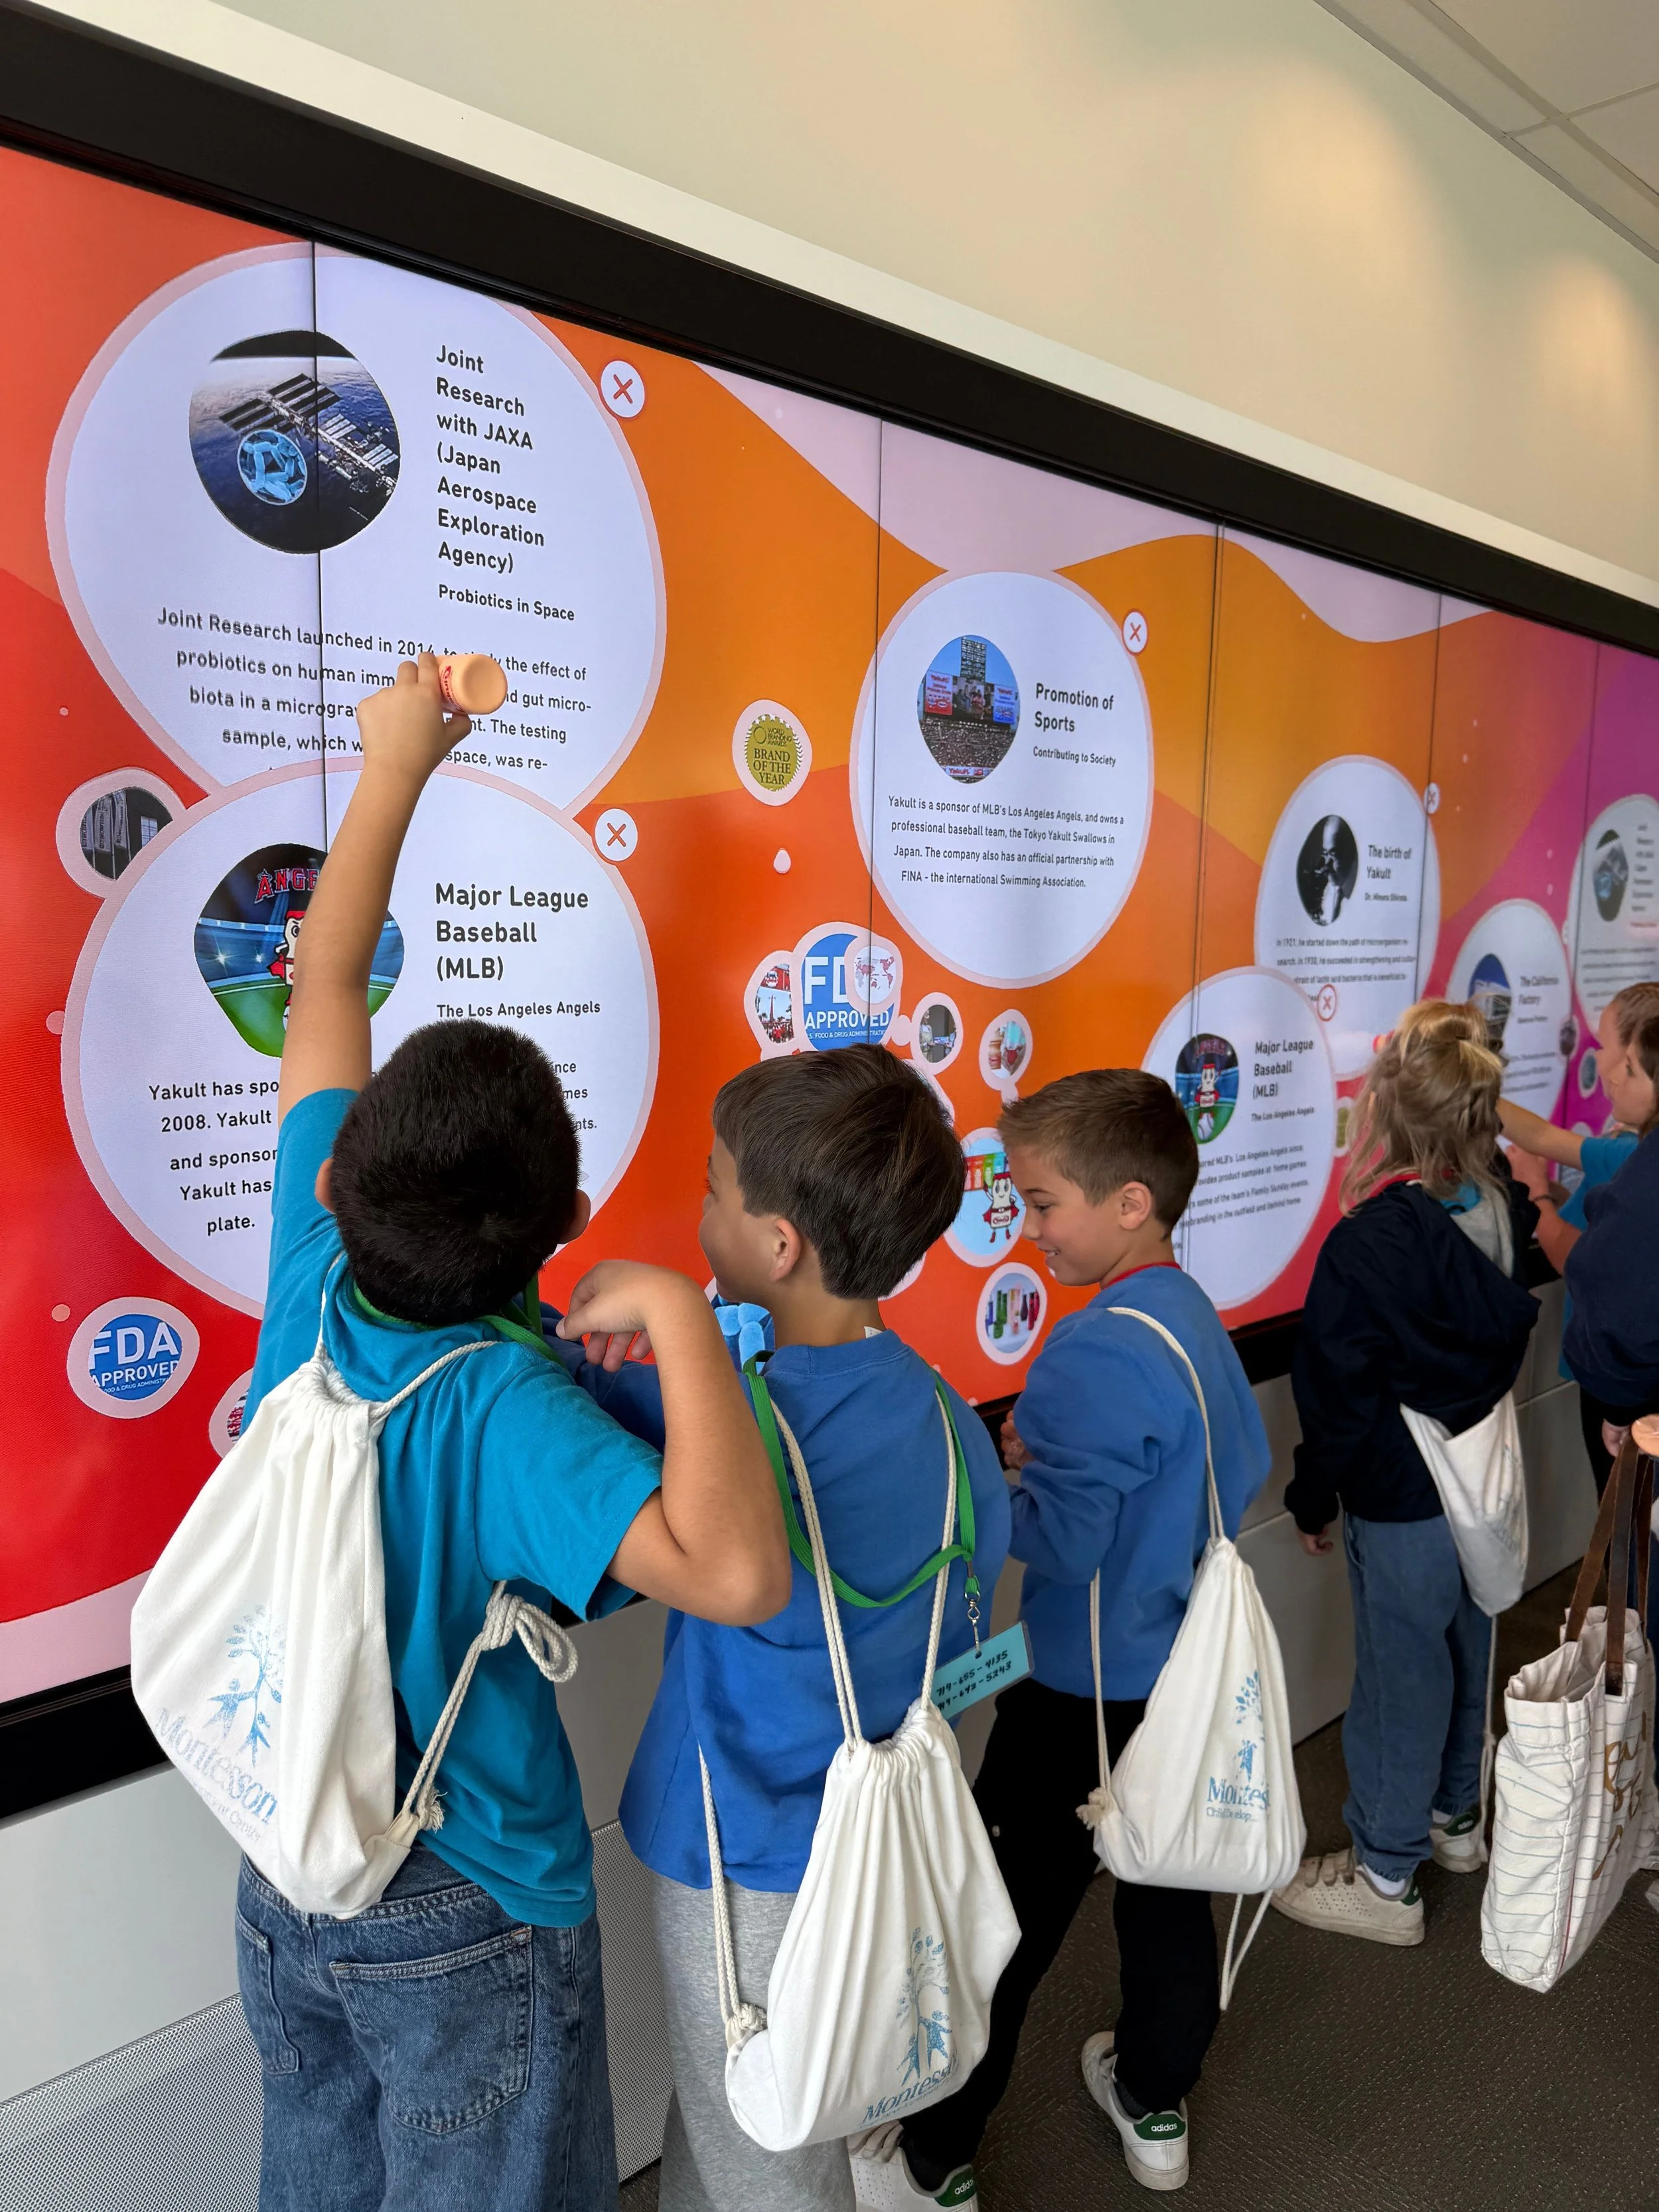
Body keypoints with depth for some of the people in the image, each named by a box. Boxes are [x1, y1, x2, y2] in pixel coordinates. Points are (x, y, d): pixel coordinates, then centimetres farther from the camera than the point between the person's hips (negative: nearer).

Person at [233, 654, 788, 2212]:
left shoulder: (312, 1281, -17)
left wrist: (394, 763, -2)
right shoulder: (503, 1406, -33)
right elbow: (735, 1574, -46)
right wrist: (679, 1318, -40)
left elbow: (323, 988, -8)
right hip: (467, 1922, -5)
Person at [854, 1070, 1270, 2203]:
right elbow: (1246, 1471, 12)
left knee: (1007, 1918, 7)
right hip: (1183, 1668, 9)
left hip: (1085, 1693, -8)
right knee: (1167, 1886, 23)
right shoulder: (1200, 1320, 0)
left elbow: (1058, 1543, -27)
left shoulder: (1096, 1354, -27)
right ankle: (1157, 2104, 45)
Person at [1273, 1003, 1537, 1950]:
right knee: (1467, 1648, 23)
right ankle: (1457, 1817, 44)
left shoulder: (1369, 1241, -25)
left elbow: (1339, 1392, -18)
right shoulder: (1504, 1209, -5)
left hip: (1402, 1498, -7)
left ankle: (1386, 1876, 23)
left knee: (1401, 1672, 7)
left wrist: (1315, 1498, -7)